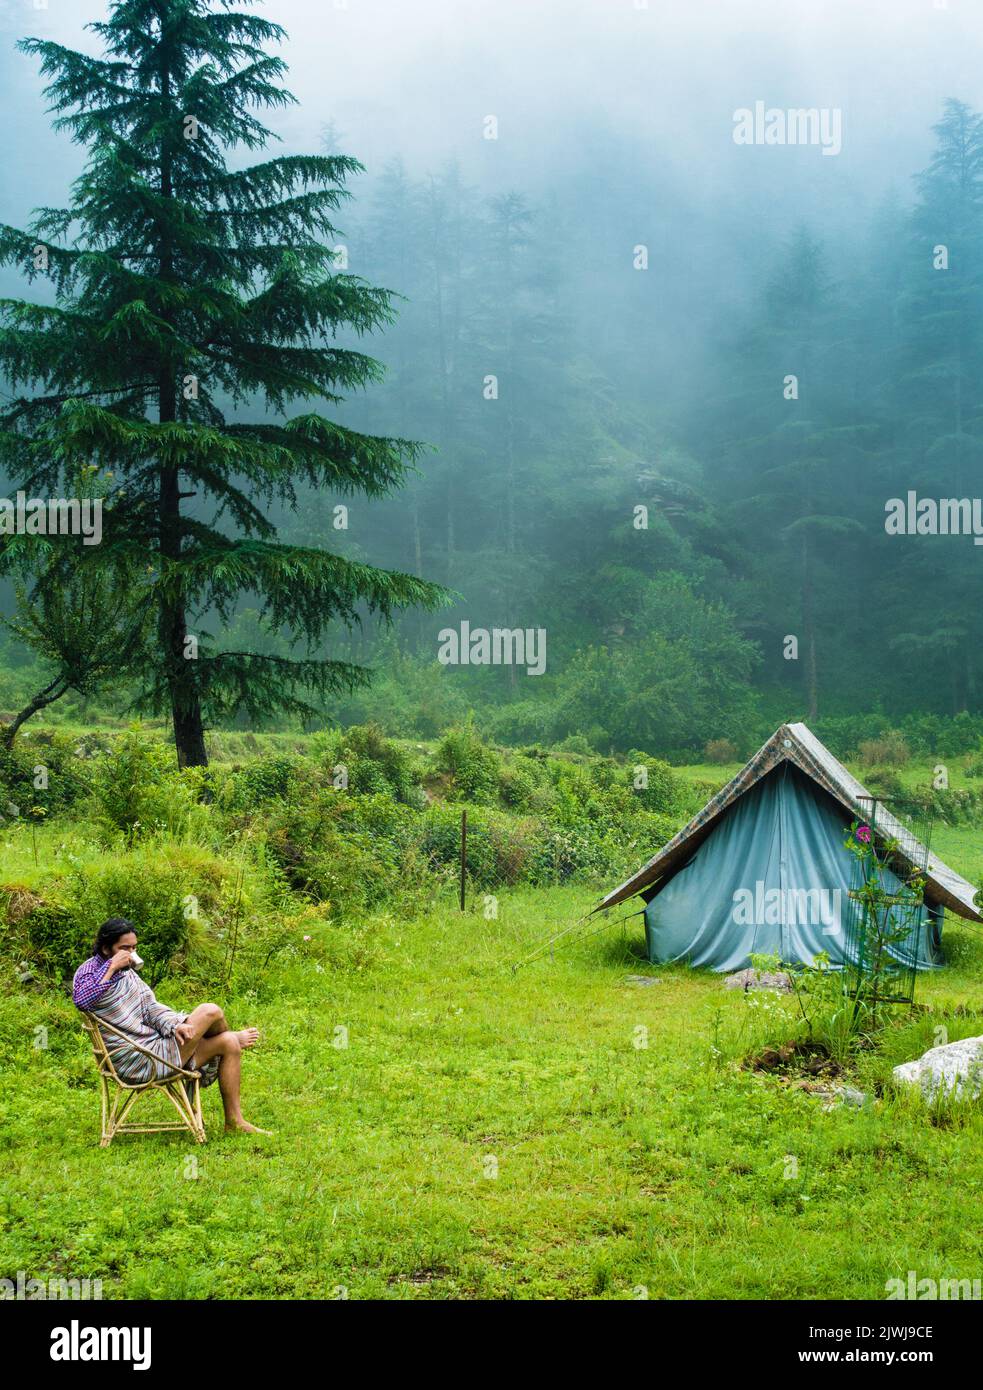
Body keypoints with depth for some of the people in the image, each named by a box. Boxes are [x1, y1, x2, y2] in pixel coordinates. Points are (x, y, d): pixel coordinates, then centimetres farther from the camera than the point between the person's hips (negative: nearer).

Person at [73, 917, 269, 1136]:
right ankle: (236, 1037, 22)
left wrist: (175, 1026, -10)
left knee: (228, 1044, 5)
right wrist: (111, 968, -28)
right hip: (139, 1061, -9)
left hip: (155, 1042, 9)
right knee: (211, 1011, -16)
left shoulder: (126, 970, 13)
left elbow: (151, 1007, 10)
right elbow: (82, 1000, -36)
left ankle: (234, 1122, 13)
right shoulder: (90, 971, -12)